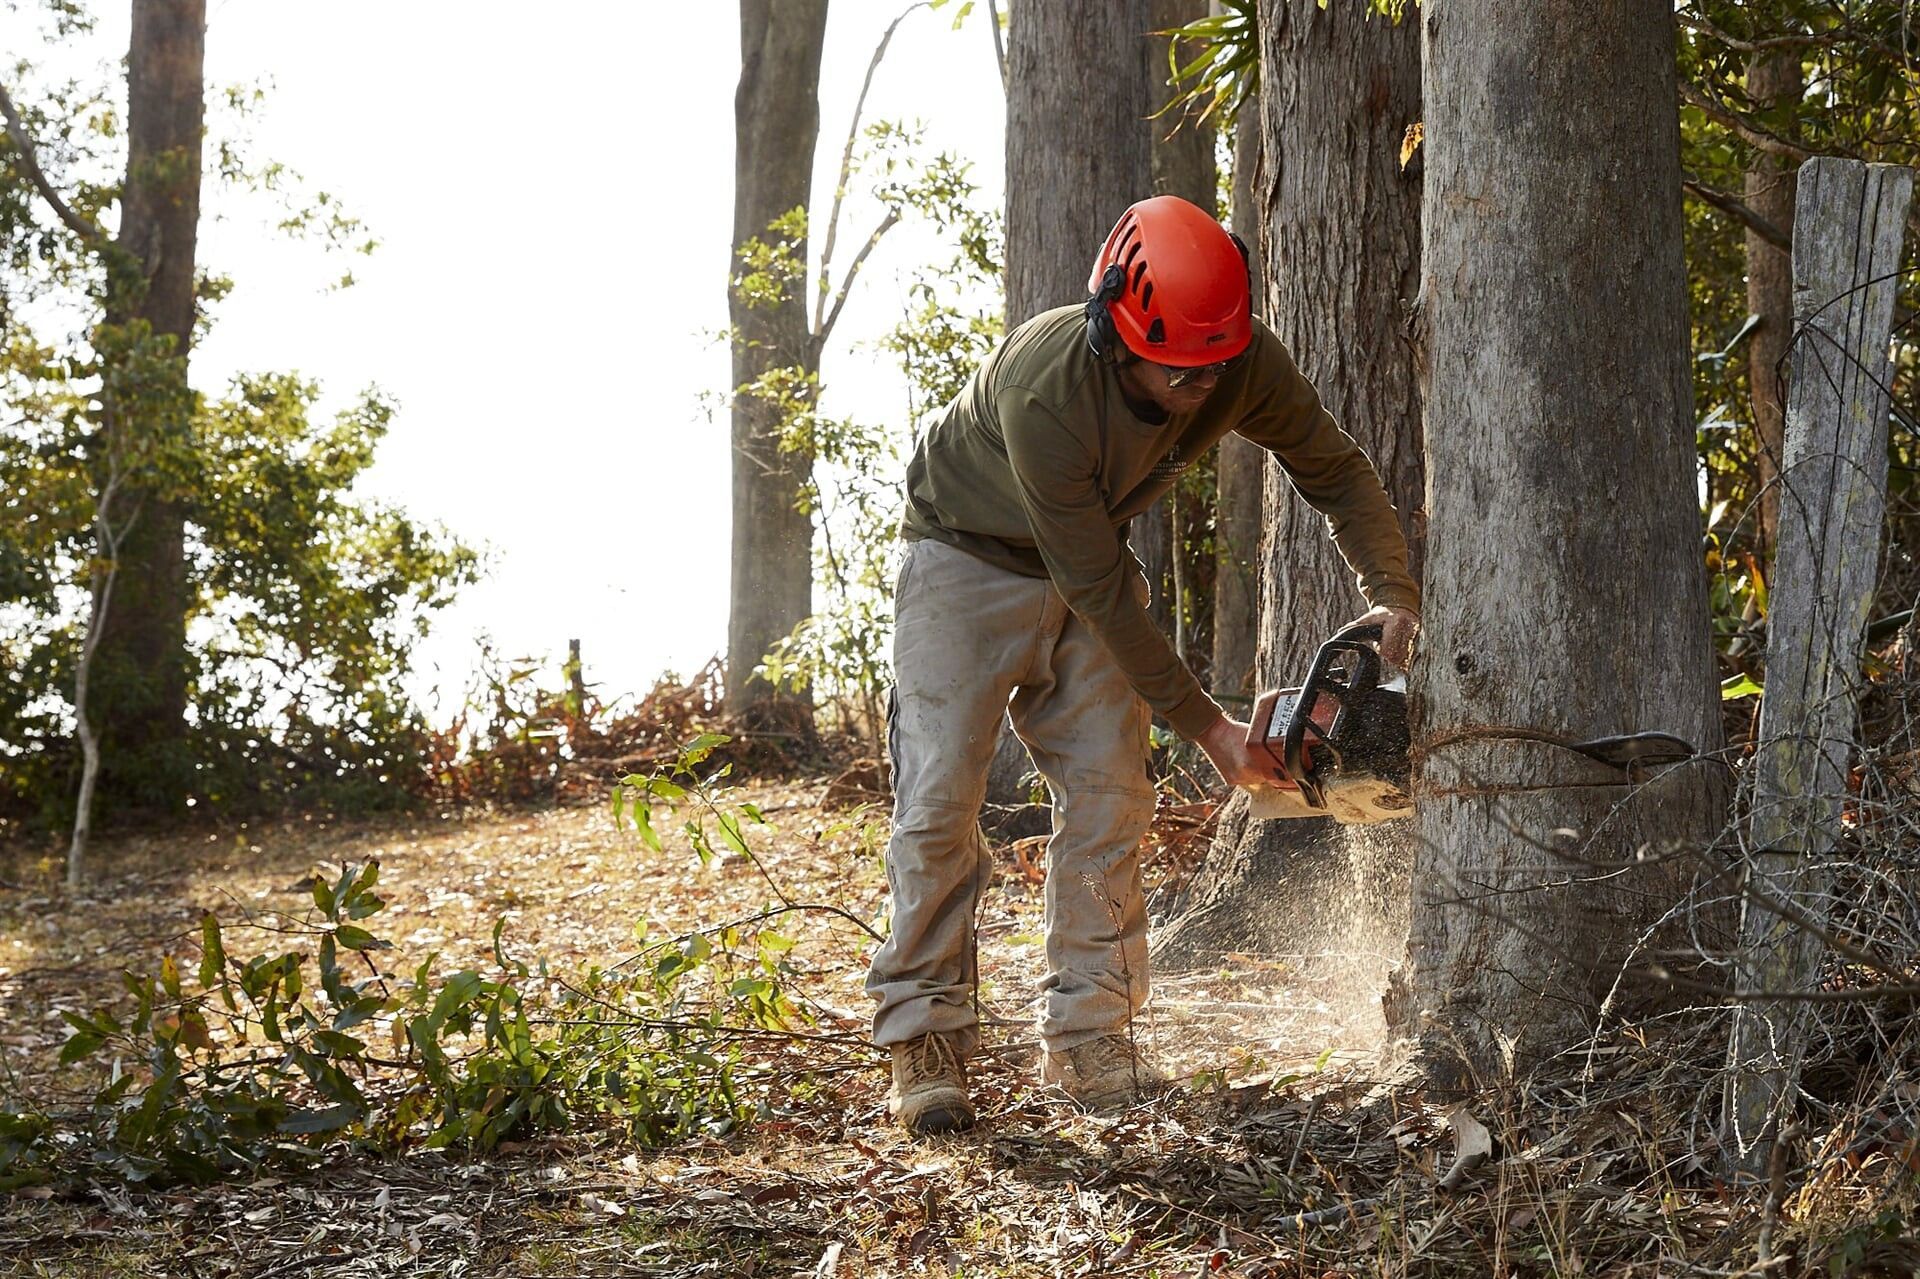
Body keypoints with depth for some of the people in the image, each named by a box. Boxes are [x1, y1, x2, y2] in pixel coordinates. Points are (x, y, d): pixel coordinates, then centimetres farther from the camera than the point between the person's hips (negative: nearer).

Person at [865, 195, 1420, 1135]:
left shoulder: (1247, 366, -23)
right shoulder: (1044, 394, -38)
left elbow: (1337, 473, -5)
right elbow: (1099, 589, -31)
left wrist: (1393, 592, -21)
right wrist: (1203, 725, -26)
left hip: (1087, 560, 5)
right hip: (968, 562, -5)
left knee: (1108, 795, -3)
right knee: (939, 801, -12)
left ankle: (1085, 1039, 3)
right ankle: (925, 1043, -6)